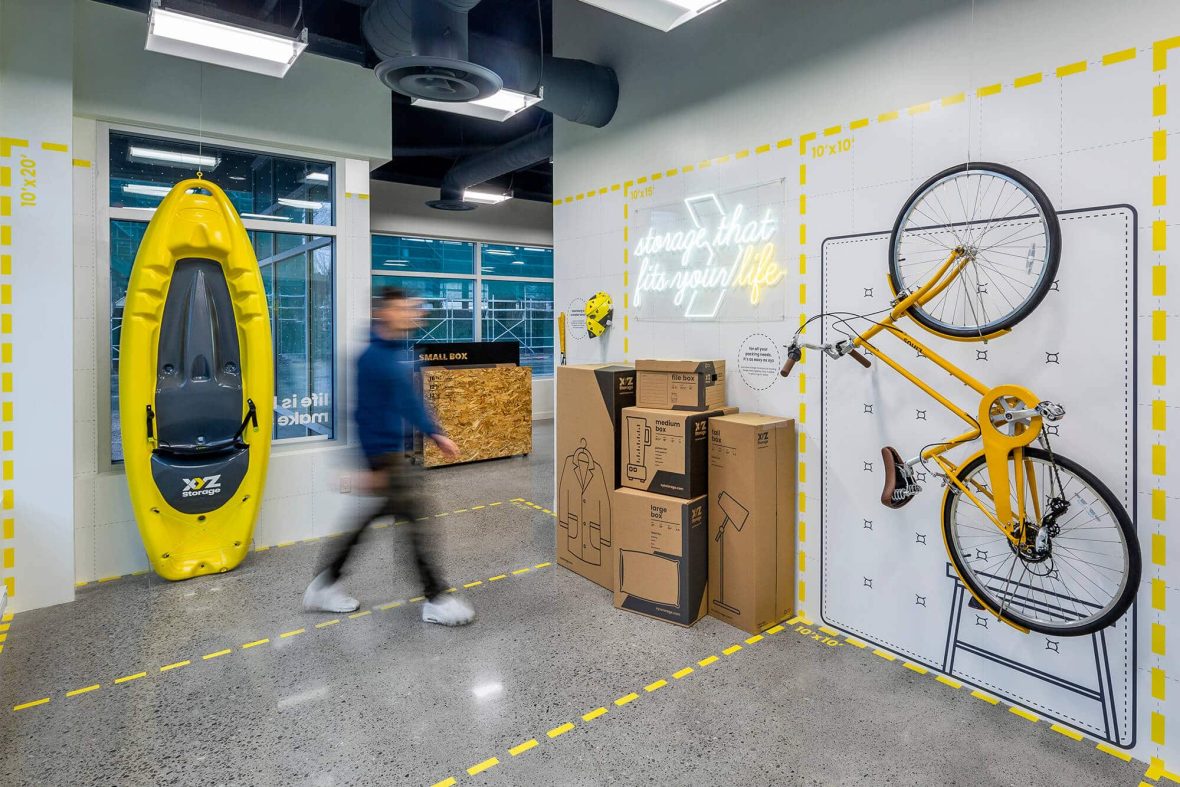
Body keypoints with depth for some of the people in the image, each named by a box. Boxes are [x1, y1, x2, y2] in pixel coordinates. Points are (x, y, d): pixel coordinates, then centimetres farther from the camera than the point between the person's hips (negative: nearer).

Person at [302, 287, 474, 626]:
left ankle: (324, 585, 31)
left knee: (378, 512, 17)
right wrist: (375, 466, -16)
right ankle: (436, 599, 14)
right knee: (417, 519, -1)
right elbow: (367, 414, -18)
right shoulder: (372, 357, -18)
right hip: (386, 452, -9)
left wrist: (436, 434, 16)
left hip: (402, 448, 9)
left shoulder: (402, 352, 8)